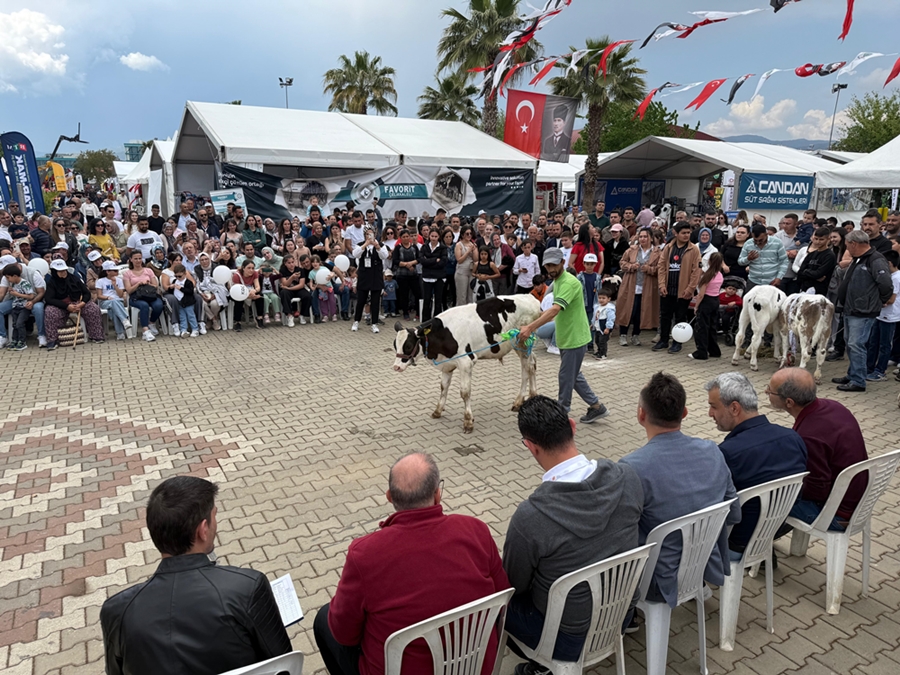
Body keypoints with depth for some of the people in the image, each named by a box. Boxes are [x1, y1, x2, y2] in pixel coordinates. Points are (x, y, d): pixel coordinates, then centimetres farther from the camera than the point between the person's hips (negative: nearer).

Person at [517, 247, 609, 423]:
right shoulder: (557, 281, 9)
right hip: (566, 337, 10)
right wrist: (533, 324, 11)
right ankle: (596, 406, 30)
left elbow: (555, 310, -36)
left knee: (566, 377, 3)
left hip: (574, 338, -10)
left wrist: (531, 327, -44)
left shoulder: (569, 282, -23)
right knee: (574, 375, 19)